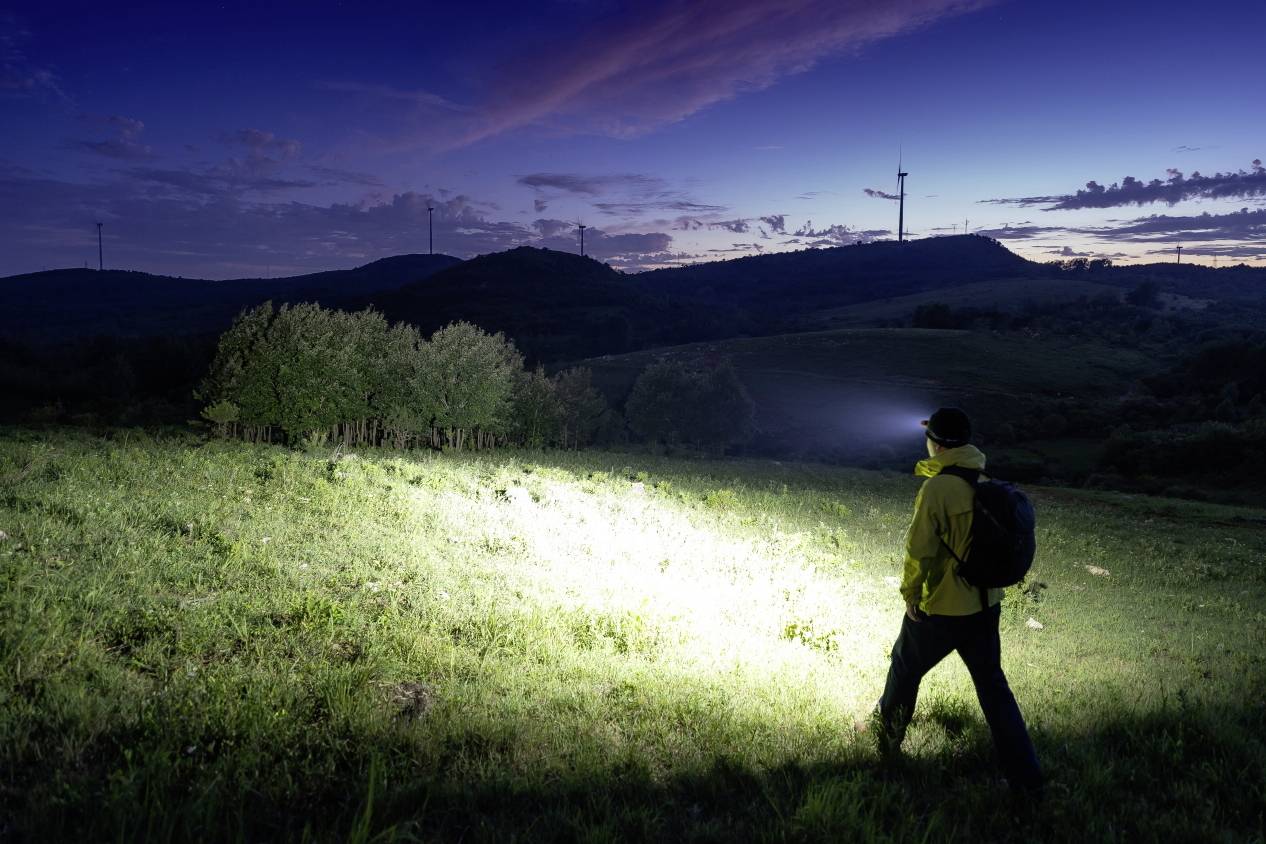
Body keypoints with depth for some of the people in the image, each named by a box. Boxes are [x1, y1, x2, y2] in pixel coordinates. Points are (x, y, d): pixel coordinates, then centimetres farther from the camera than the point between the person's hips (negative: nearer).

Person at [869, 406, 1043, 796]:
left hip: (940, 608, -6)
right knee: (992, 684, 16)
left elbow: (920, 550, -21)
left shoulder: (937, 488, -22)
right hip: (986, 604, 6)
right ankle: (1026, 777, 17)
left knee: (905, 669, 18)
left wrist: (910, 592, -6)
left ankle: (886, 738, 39)